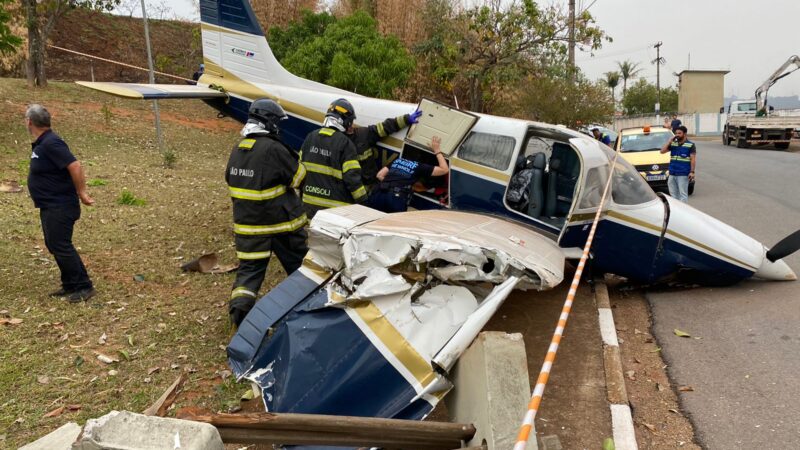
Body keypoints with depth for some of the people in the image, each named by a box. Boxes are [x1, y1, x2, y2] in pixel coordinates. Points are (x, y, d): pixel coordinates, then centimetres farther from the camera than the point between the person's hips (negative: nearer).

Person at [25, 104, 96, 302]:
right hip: (50, 206, 11)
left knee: (61, 246, -8)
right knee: (54, 246, 15)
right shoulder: (41, 143, 12)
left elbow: (75, 166, -28)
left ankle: (84, 287, -2)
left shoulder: (51, 143, -20)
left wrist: (81, 193, -22)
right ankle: (70, 285, 23)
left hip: (60, 207, -11)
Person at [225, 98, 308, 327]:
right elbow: (298, 177, -11)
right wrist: (291, 156, 2)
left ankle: (239, 306, -7)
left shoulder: (237, 149, 5)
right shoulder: (273, 149, -20)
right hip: (281, 222, -5)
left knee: (249, 267, 10)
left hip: (247, 223, 5)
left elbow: (231, 181, 17)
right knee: (298, 262, 15)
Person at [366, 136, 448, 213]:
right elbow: (444, 170, 17)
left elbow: (380, 175, 21)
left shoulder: (397, 160, 27)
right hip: (396, 197, -4)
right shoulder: (420, 167, 14)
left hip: (378, 193, 4)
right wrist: (437, 150, 25)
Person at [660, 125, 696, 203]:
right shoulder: (673, 144, 12)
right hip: (672, 174, 5)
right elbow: (662, 151, 5)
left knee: (683, 194, -6)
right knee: (673, 194, 11)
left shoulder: (690, 145, -1)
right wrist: (669, 141, -1)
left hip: (683, 174, -5)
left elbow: (693, 159, -4)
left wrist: (692, 172, -12)